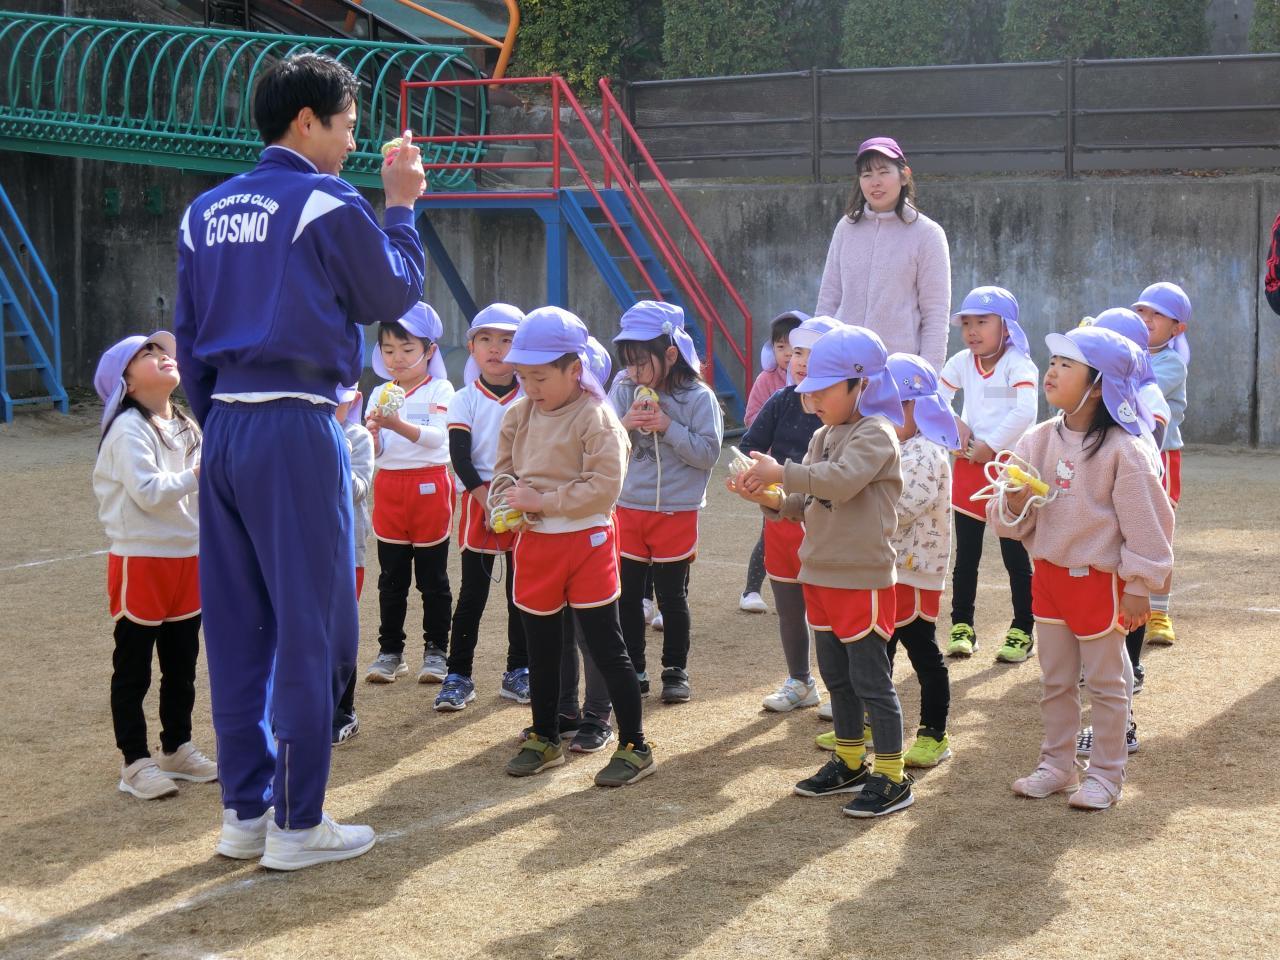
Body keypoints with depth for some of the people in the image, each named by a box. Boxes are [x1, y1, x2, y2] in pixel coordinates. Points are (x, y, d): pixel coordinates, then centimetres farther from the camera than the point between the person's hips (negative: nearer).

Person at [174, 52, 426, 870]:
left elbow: (188, 335, 15)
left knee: (236, 626, 11)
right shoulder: (329, 205, -8)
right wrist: (403, 207, 13)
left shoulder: (207, 211, 13)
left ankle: (244, 812, 18)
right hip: (296, 432, -7)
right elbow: (397, 294, 2)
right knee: (310, 626, -1)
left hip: (225, 431, 7)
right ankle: (297, 823, 4)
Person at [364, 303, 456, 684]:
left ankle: (435, 649, 11)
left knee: (433, 577, 4)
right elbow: (374, 452, 6)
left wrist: (398, 424, -34)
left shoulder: (440, 390, -4)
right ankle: (390, 650, 15)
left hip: (429, 485, -4)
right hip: (388, 487, 4)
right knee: (391, 577, 8)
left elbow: (436, 437, -18)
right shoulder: (379, 394, 9)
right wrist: (372, 433, -17)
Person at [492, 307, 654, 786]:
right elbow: (504, 468, 15)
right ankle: (544, 738, 32)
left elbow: (603, 487, -22)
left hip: (586, 541, -6)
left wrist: (541, 501, -21)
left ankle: (634, 746, 9)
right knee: (541, 649, 17)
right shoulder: (519, 415, 5)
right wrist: (510, 494, -8)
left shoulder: (595, 417, -15)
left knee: (606, 647, 0)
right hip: (535, 543, 6)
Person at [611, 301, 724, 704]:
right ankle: (632, 670, 21)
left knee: (672, 596, 8)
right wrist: (624, 424, -18)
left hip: (677, 512, -3)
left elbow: (708, 453, -14)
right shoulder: (623, 390, -1)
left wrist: (667, 428, -22)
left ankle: (675, 670, 21)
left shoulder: (699, 397, -10)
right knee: (627, 595, 9)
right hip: (628, 508, 3)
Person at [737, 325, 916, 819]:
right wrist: (771, 498, -7)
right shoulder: (823, 437, 12)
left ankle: (892, 777, 6)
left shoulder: (875, 434, -14)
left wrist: (781, 472, -28)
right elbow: (805, 503, 12)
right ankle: (850, 763, 30)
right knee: (836, 675, 17)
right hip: (820, 574, 9)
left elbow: (840, 480, -31)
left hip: (863, 579, -9)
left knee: (870, 678, -3)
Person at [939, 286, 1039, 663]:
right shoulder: (961, 363, 6)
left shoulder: (1018, 364, -11)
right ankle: (961, 626, 18)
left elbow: (1025, 413, -23)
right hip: (969, 466, 5)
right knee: (966, 555, 9)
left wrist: (990, 445, -19)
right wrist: (955, 425, -5)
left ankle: (1022, 631, 9)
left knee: (1015, 555, 1)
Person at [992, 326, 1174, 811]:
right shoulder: (1038, 440, 0)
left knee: (1106, 683, 8)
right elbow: (1007, 519, 4)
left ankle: (1105, 774, 20)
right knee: (1055, 680, 16)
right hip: (1048, 572, 6)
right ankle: (1056, 765, 28)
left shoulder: (1123, 449, -16)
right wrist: (1014, 503, -19)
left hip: (1099, 579, -6)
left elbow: (1145, 521, -13)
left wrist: (1138, 587, -12)